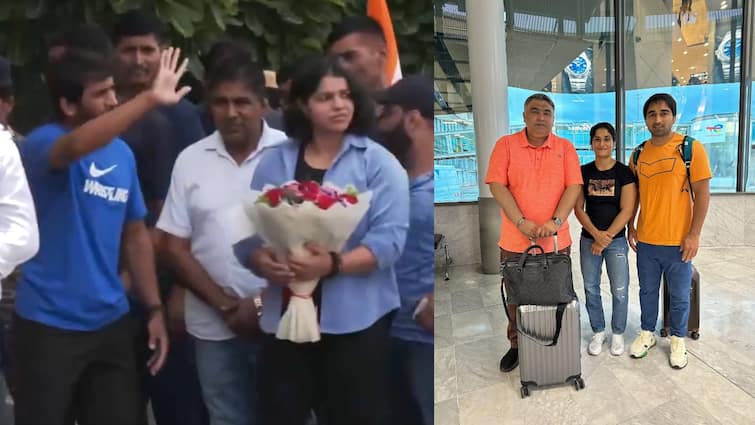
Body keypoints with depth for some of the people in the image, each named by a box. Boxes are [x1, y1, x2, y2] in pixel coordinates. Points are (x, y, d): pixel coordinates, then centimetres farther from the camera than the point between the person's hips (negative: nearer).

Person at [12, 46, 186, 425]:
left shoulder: (122, 153, 3)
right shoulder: (42, 142, -12)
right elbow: (78, 146, -38)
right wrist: (151, 98, -45)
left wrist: (154, 308, 5)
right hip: (49, 325, -5)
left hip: (111, 323, 5)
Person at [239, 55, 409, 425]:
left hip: (355, 319, -3)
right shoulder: (274, 161, 9)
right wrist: (263, 263, -14)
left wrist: (334, 265, -24)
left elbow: (390, 238, -11)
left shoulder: (378, 162, -2)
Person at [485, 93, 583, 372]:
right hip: (515, 240, -1)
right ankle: (516, 346, 29)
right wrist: (521, 222, -18)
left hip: (556, 240, 1)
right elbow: (497, 185, -8)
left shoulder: (565, 148, 4)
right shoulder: (506, 145, -1)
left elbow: (574, 187, -3)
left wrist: (556, 221, -17)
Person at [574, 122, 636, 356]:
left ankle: (618, 333, 22)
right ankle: (598, 332, 25)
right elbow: (578, 208, 0)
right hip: (588, 239, 2)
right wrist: (596, 234, -12)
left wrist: (606, 237, -13)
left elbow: (627, 210, -9)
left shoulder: (624, 172, -4)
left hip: (616, 240, -2)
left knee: (620, 290, 2)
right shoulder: (584, 172, 2)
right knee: (591, 288, 9)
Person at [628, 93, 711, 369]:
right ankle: (647, 334, 33)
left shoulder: (691, 149, -8)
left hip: (678, 241, -3)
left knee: (679, 295, 10)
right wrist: (631, 226, 10)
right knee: (647, 291, 16)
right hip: (645, 240, 3)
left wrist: (694, 234, -12)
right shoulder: (639, 154, 5)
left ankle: (678, 340, 29)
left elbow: (702, 193, -9)